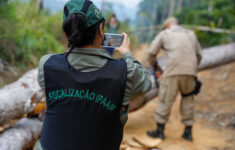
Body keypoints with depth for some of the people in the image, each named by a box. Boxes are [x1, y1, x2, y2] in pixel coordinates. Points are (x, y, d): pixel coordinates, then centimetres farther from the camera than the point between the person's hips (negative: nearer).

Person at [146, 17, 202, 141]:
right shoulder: (191, 34, 23)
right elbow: (198, 55, 22)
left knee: (165, 99, 6)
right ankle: (188, 131, 18)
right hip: (190, 71, 4)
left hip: (173, 71, -3)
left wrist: (154, 65, 26)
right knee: (188, 99, 17)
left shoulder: (164, 33, 14)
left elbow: (151, 52, 9)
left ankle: (160, 130, 12)